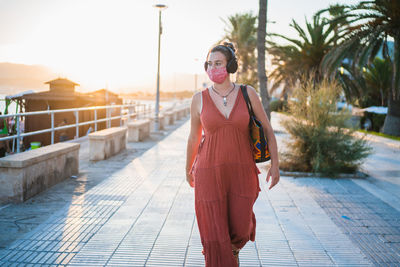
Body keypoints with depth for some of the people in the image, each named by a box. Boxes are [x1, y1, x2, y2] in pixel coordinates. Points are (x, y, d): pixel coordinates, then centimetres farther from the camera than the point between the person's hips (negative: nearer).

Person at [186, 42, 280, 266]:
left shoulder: (248, 94, -2)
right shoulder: (199, 99, -1)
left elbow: (267, 129, 4)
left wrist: (275, 164, -1)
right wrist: (188, 169, 20)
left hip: (242, 172, 1)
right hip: (210, 172, 0)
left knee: (240, 230, 6)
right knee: (215, 234, -2)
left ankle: (234, 247, 43)